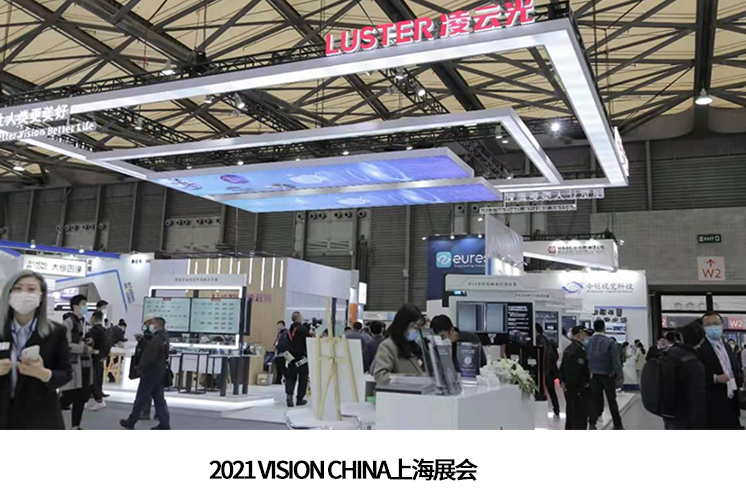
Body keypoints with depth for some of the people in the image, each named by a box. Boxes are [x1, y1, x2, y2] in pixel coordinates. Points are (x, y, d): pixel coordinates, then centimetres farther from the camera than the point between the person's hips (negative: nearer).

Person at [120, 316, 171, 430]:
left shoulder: (156, 339, -21)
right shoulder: (163, 337, 11)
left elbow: (150, 358, -24)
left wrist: (140, 367, -10)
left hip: (151, 372, -9)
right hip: (160, 372, 9)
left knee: (141, 398, 4)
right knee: (159, 398, 10)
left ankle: (131, 422, 17)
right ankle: (164, 424, 9)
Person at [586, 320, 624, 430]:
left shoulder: (587, 342, -5)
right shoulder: (610, 342, -11)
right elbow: (616, 361, -13)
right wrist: (620, 376, -9)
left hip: (593, 376, 2)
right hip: (608, 375, -2)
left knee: (595, 400, 8)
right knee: (612, 400, 11)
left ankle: (592, 424, 2)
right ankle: (617, 425, 18)